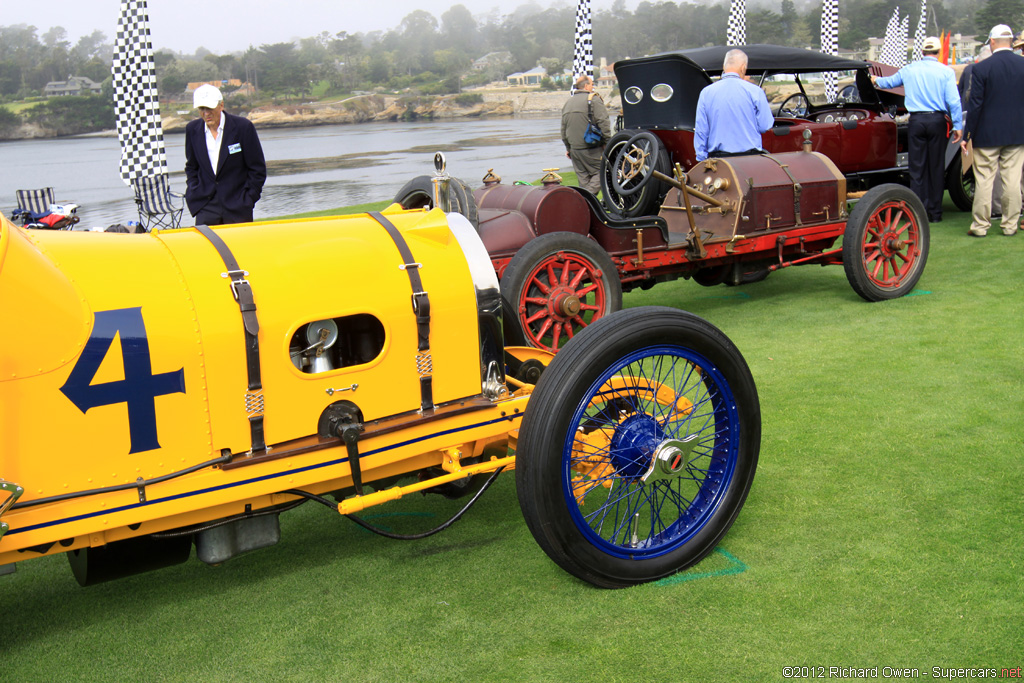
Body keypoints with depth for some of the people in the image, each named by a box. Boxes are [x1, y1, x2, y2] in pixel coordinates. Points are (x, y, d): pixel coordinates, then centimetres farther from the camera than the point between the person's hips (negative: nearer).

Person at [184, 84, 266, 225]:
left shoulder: (243, 126, -6)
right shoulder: (192, 129, 5)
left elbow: (258, 169, -2)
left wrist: (248, 200, -6)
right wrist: (194, 195, 4)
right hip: (205, 207, 2)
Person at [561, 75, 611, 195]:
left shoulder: (568, 103, 16)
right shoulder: (593, 99, -6)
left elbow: (563, 128, 21)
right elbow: (603, 123, -14)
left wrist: (568, 148, 27)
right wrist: (607, 142, -8)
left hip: (574, 148, 7)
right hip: (592, 149, -7)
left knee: (583, 178, 11)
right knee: (599, 173, -2)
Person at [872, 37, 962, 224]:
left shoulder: (909, 69, 7)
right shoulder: (946, 71, -2)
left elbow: (890, 81, 26)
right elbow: (953, 101, -8)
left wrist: (876, 81, 48)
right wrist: (957, 126, -2)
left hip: (916, 121, 2)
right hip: (937, 120, -1)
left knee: (917, 168, 5)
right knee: (936, 167, 5)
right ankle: (935, 213, 10)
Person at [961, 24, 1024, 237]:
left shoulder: (981, 68, -10)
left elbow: (975, 105, -9)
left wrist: (967, 134, -3)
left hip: (988, 134, -3)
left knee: (984, 180, 3)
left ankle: (980, 225, 6)